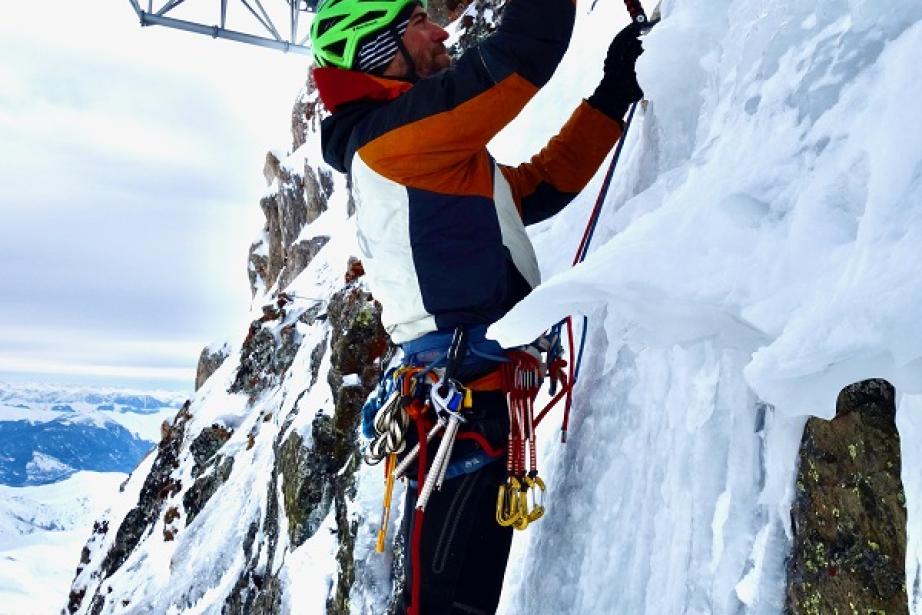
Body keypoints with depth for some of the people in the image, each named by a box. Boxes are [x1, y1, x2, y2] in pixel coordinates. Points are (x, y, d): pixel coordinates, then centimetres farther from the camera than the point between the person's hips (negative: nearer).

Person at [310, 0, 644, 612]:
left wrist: (614, 92, 24)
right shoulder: (392, 126, -8)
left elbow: (543, 184, 26)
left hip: (471, 400, 10)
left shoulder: (441, 157, 23)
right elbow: (524, 51, -15)